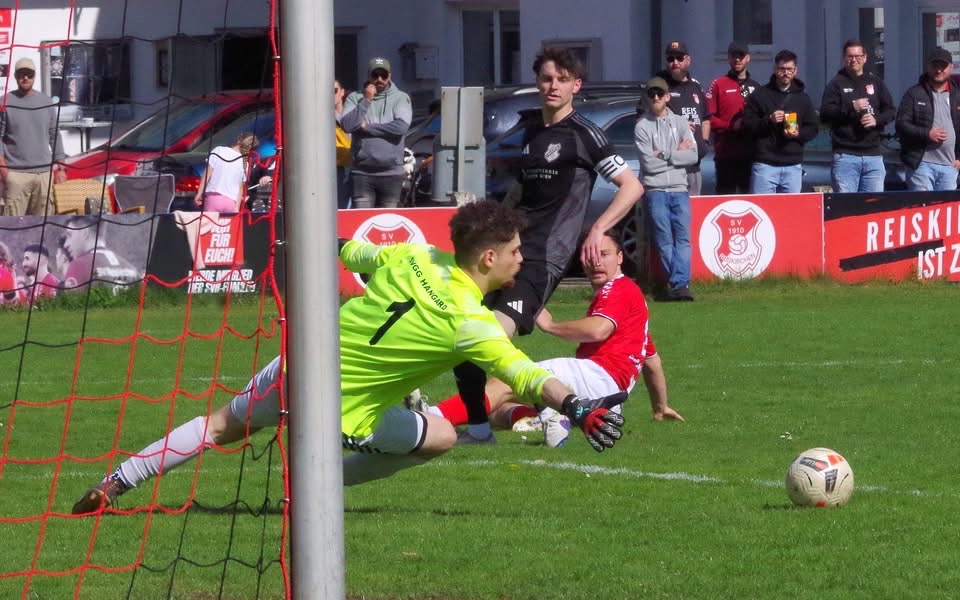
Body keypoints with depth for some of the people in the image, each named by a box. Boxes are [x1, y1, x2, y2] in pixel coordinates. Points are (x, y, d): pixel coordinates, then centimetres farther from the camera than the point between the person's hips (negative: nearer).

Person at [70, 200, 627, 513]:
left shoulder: (413, 256, -4)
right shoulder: (471, 323, -23)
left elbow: (357, 255, 17)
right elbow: (525, 374, -36)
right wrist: (580, 407, -44)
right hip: (342, 412, -6)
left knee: (224, 424, 26)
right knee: (442, 436, 8)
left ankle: (114, 484, 29)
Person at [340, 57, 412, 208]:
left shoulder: (400, 98, 5)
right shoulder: (355, 98, 7)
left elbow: (401, 126, -11)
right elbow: (347, 125, -8)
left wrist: (367, 127, -7)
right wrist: (366, 101, -10)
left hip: (391, 173, 0)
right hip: (361, 172, 0)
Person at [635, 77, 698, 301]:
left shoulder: (680, 122, 12)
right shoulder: (642, 127, 2)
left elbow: (693, 156, 1)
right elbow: (649, 163, -8)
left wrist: (664, 155, -6)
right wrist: (677, 154, -2)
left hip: (679, 189, 2)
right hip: (655, 190, -2)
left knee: (683, 237, -10)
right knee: (664, 239, -7)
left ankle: (679, 283, -17)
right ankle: (679, 282, -5)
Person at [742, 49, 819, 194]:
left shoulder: (802, 98, 14)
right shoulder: (760, 95, 5)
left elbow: (813, 128, 14)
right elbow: (747, 124, 1)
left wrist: (798, 134, -7)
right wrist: (769, 120, -14)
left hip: (793, 165, 3)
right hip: (765, 164, -3)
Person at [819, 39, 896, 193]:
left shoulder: (876, 82, 15)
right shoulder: (837, 84, 5)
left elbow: (891, 111, 13)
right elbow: (825, 114, -6)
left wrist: (877, 120, -7)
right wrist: (852, 108, -16)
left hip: (874, 155, 3)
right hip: (845, 155, -3)